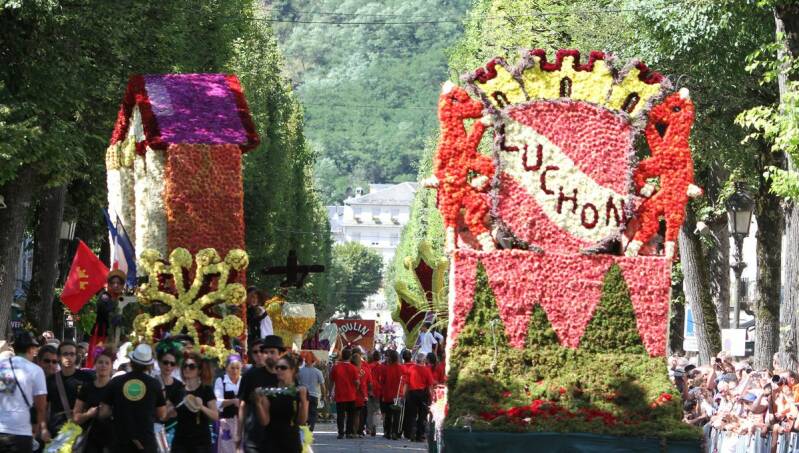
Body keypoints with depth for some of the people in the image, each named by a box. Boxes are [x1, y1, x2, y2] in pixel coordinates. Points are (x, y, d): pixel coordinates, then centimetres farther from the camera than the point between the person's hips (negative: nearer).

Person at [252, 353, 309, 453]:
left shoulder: (300, 391, 0)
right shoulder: (269, 391, 0)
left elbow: (302, 421, -6)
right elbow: (264, 421, -4)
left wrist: (303, 400, -19)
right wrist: (258, 403, -20)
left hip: (291, 442, 0)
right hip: (270, 443, 0)